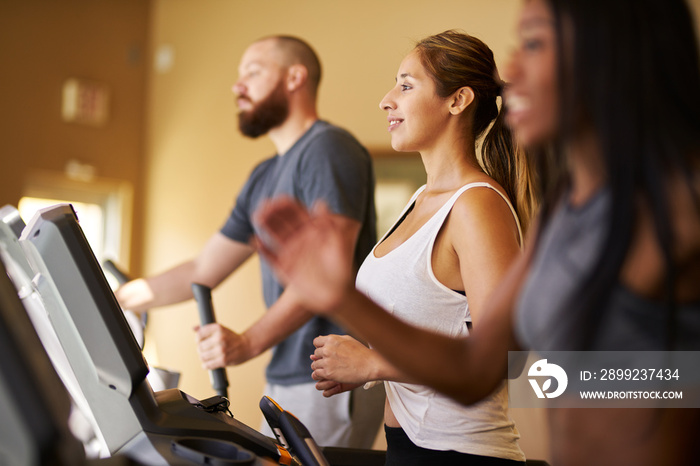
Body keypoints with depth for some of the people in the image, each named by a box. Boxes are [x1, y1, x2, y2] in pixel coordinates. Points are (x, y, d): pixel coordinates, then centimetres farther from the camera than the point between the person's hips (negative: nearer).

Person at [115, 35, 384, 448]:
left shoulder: (329, 149, -9)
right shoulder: (263, 178, 19)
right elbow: (203, 271, 22)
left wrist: (251, 342, -28)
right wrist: (107, 301, 19)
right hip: (283, 379, 8)